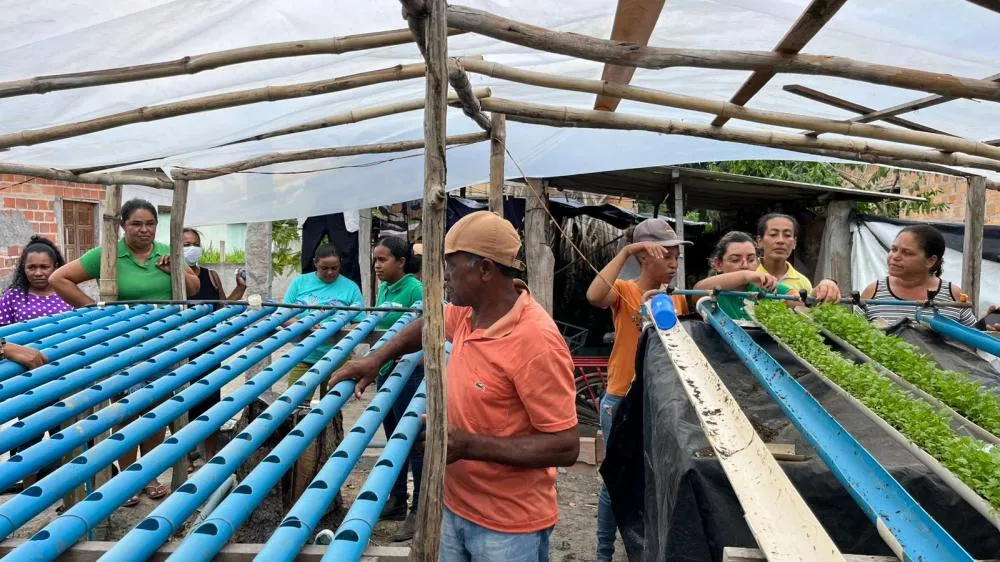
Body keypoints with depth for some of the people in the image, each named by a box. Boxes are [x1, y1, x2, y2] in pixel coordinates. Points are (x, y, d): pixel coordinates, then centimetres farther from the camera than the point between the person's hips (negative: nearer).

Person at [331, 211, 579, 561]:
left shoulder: (536, 341, -27)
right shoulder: (468, 311, -3)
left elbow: (565, 447, -25)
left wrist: (469, 445, -28)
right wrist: (377, 359, 6)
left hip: (508, 525, -7)